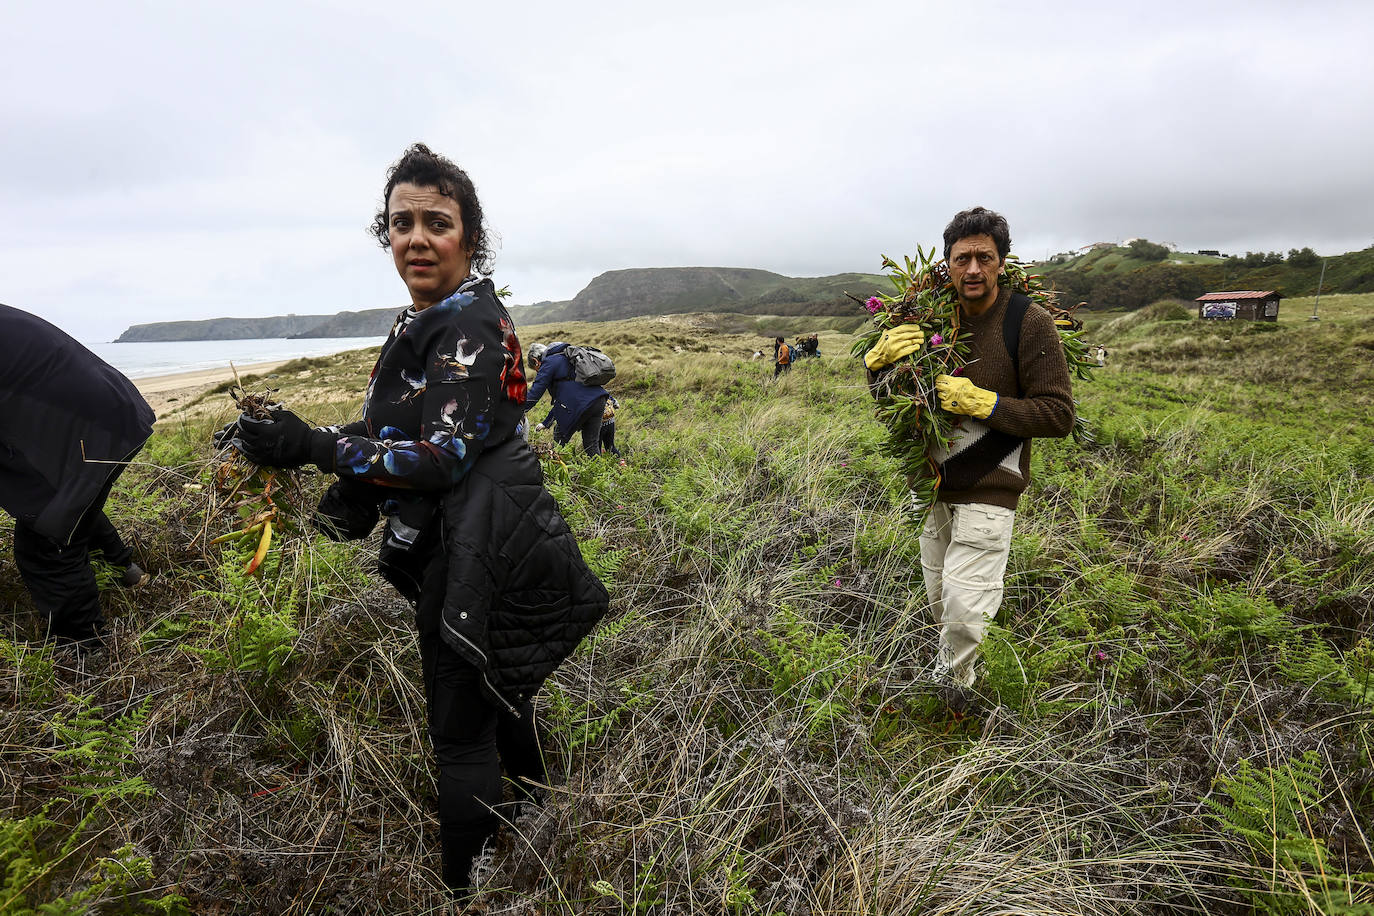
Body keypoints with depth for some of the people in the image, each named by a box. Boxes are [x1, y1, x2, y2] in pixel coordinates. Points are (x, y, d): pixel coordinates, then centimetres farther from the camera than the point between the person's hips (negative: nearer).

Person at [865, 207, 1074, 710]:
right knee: (939, 598, 18)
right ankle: (957, 661, 46)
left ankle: (952, 676, 24)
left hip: (988, 489, -4)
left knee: (966, 606, -8)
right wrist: (881, 360, -14)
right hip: (933, 480, 5)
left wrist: (982, 402, -22)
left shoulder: (1030, 323, -12)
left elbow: (1058, 414, -13)